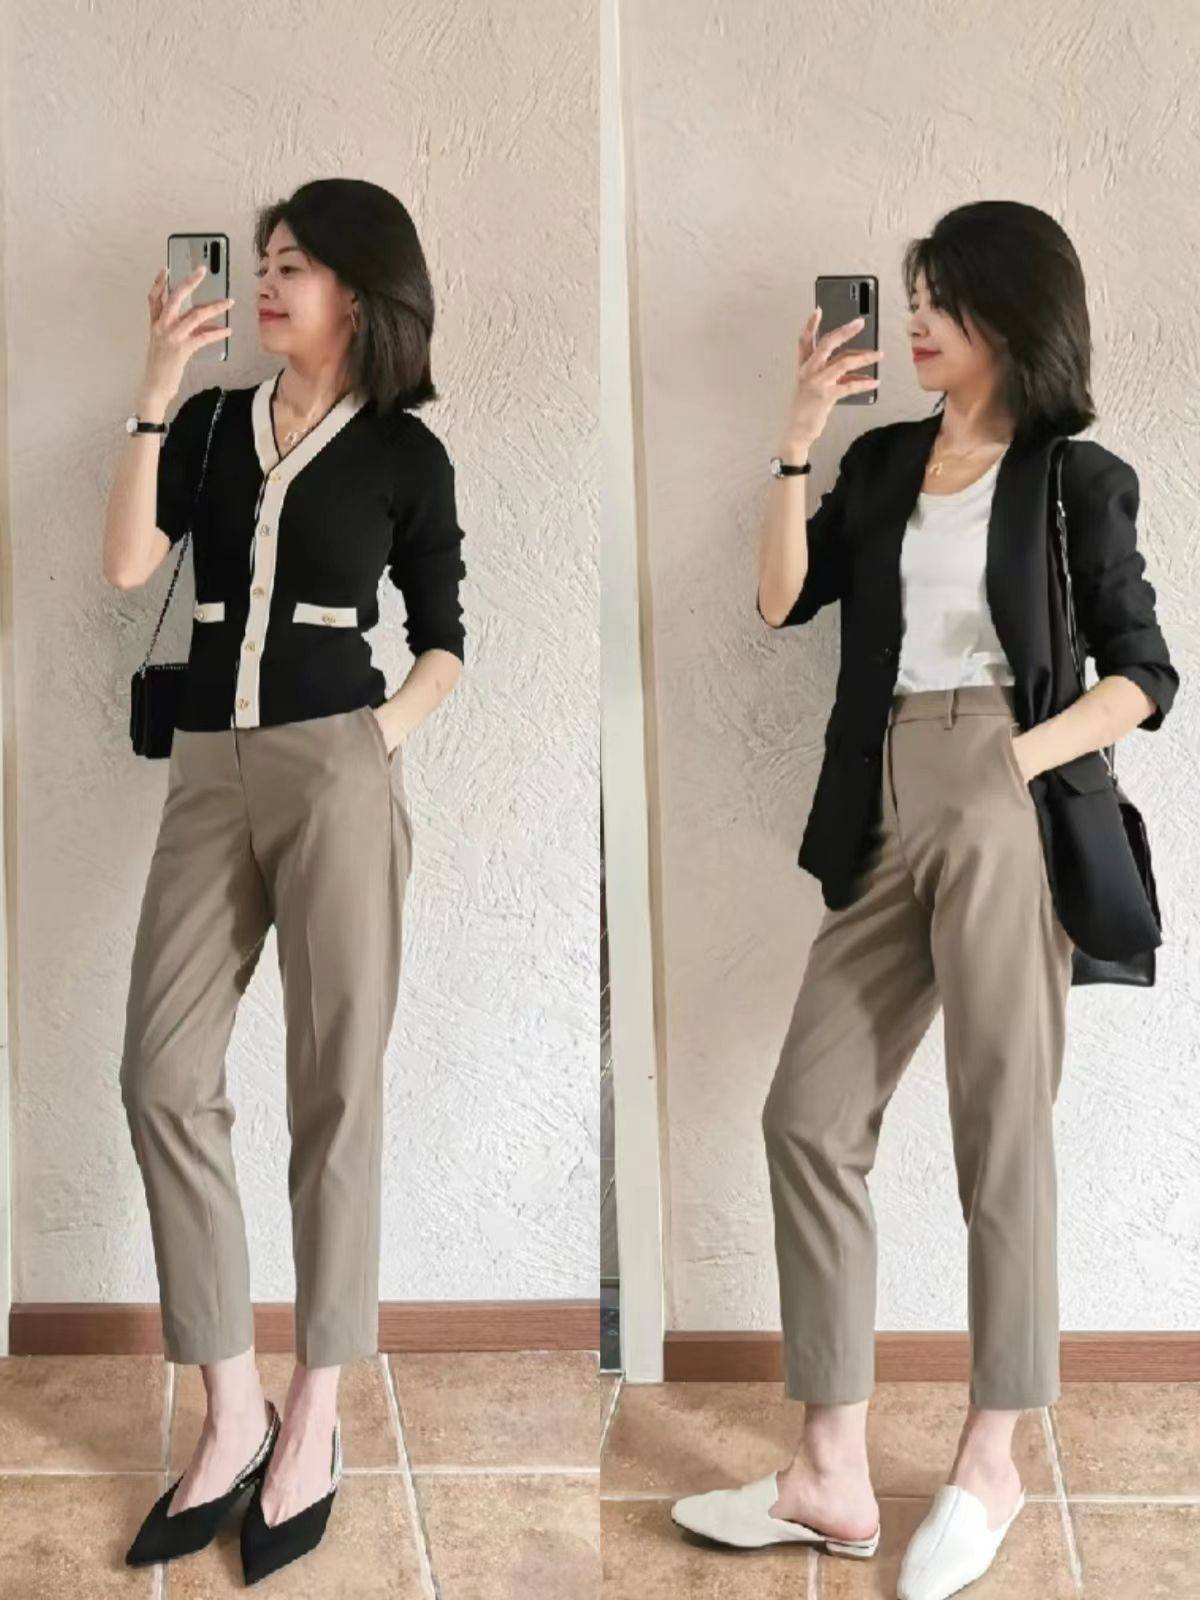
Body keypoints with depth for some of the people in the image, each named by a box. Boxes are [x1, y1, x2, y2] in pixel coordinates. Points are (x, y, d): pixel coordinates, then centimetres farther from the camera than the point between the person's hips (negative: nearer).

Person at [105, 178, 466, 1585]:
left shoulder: (403, 451, 5)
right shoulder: (212, 424, 13)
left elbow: (443, 642, 8)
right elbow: (126, 566, -1)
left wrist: (384, 736, -8)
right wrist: (153, 395, -5)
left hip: (336, 772, -3)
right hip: (208, 773, 4)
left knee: (334, 1093, 1)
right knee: (164, 1080, -3)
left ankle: (314, 1418, 14)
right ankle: (231, 1413, 10)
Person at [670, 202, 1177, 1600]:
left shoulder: (1075, 476, 3)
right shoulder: (886, 462, 16)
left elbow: (1145, 676, 1)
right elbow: (782, 599, 5)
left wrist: (1023, 759, -12)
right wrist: (796, 440, 1)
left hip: (1005, 808, -5)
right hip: (886, 815, 5)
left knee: (999, 1132, 1)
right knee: (809, 1117, 1)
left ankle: (989, 1463, 16)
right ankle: (832, 1474, 10)